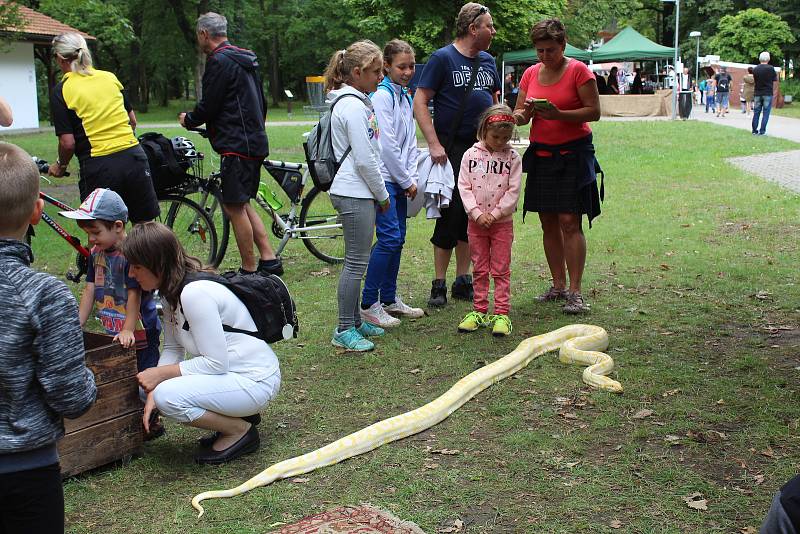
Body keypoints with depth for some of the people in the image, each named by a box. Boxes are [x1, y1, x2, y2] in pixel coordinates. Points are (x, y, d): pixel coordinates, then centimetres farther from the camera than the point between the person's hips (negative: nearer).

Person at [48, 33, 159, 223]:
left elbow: (68, 143, -8)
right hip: (134, 156, 4)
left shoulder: (61, 91, -4)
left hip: (99, 167, -4)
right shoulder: (110, 77, 9)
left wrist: (60, 165, 10)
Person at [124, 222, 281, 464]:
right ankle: (238, 415, 13)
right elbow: (172, 349, 7)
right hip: (228, 372, 10)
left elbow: (216, 363, -24)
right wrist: (153, 390, -8)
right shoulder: (171, 290, 5)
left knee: (168, 396, -24)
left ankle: (241, 431, -4)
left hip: (255, 380, -10)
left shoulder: (195, 293, -25)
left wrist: (161, 373, -16)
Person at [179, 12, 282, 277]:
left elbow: (209, 106, -15)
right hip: (255, 142, 10)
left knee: (234, 207, -3)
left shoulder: (219, 61, -13)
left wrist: (188, 120, 4)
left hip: (236, 146, -10)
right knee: (241, 204, 16)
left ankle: (249, 269, 3)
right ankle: (269, 260, 15)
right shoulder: (245, 58, 17)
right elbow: (261, 104, 22)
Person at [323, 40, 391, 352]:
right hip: (355, 194, -10)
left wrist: (380, 193, 18)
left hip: (357, 193, 10)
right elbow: (365, 160, -18)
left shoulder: (356, 102, 16)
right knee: (356, 263, -5)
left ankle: (354, 321, 26)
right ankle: (344, 331, 3)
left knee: (356, 261, 16)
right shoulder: (353, 106, -16)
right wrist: (382, 195, -7)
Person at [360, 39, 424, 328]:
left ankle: (389, 299, 20)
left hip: (399, 180, 9)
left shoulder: (406, 97, 16)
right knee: (390, 237, -13)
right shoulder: (382, 96, -11)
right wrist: (407, 181, -10)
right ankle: (368, 304, -6)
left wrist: (412, 177, 5)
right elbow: (386, 144, -15)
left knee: (397, 239, 10)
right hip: (383, 177, -9)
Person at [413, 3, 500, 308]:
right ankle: (439, 285, 6)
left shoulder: (487, 61, 13)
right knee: (451, 215, -4)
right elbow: (420, 102, -10)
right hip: (451, 149, -6)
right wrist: (434, 144, -18)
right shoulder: (443, 58, -5)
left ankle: (463, 282, 18)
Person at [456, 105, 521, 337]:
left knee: (501, 270, 2)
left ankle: (501, 314, 7)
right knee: (479, 269, 11)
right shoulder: (471, 155, -1)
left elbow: (513, 191, -7)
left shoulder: (512, 157, -4)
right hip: (476, 221, 2)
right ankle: (479, 311, 19)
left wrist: (495, 214, -14)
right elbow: (464, 187, -4)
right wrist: (477, 213, -13)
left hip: (502, 222, -2)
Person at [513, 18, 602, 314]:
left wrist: (558, 114, -22)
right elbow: (519, 115, 12)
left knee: (570, 222, -10)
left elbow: (594, 111, -10)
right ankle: (558, 286, 16)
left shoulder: (578, 71, -6)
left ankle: (575, 292, -7)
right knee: (548, 223, 7)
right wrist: (524, 113, -12)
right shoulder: (530, 73, 10)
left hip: (573, 153, -5)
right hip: (541, 154, 5)